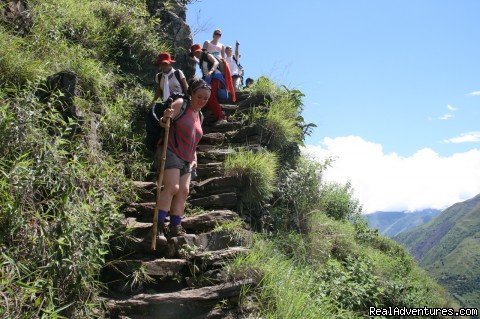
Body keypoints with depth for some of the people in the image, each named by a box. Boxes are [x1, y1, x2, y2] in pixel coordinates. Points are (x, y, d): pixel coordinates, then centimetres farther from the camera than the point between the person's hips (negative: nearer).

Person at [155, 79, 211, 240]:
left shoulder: (200, 116, 18)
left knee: (184, 191, 0)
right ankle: (158, 226, -17)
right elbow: (163, 123, -7)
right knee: (172, 187, -19)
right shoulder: (181, 104, -3)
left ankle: (176, 227, 2)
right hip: (171, 152, -8)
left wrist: (194, 157, 13)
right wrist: (165, 119, -30)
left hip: (186, 159, 8)